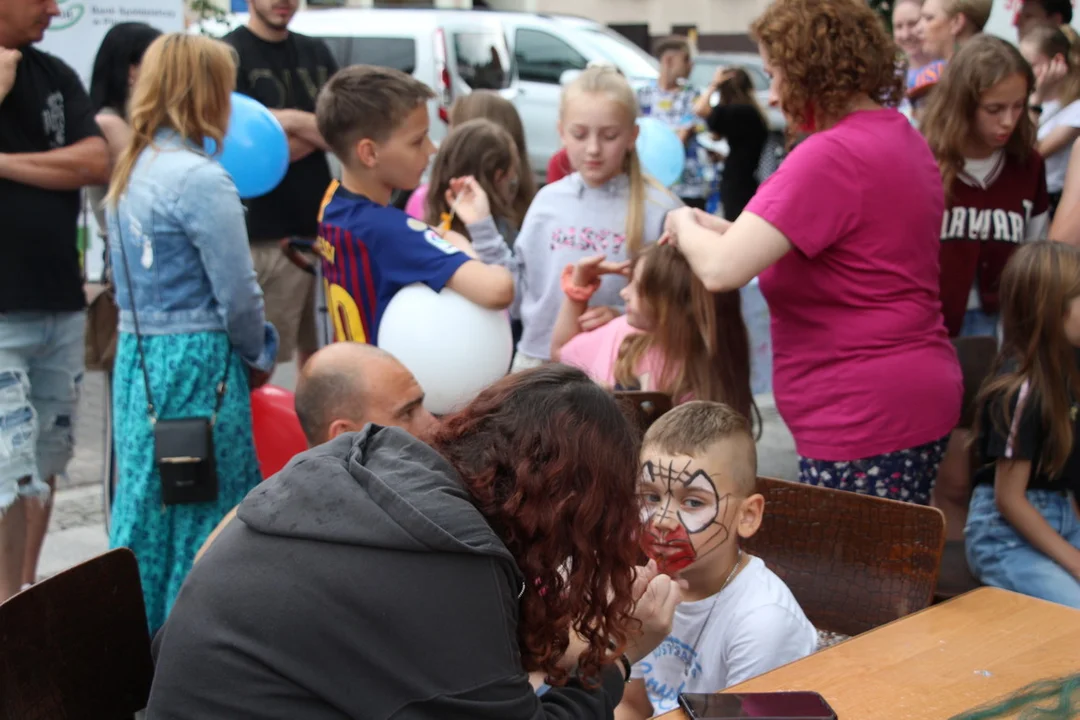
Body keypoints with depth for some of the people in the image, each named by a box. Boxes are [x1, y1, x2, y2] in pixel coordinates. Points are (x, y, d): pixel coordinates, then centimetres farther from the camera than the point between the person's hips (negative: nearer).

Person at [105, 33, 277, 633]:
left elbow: (128, 278, 13)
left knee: (143, 507, 15)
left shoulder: (131, 172, 10)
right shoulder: (201, 178, -16)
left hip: (136, 357, 8)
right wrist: (257, 358, 2)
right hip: (198, 364, -8)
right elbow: (237, 292, -15)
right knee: (208, 516, 2)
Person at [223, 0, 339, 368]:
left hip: (324, 224, 6)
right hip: (270, 235, -6)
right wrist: (317, 132, -6)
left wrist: (293, 121, -10)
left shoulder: (316, 52, 15)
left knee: (318, 354, 13)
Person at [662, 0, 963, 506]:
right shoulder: (903, 137, 12)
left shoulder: (831, 156, -19)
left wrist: (684, 225, -3)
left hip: (865, 419, -10)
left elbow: (721, 270, -24)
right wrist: (724, 230, 12)